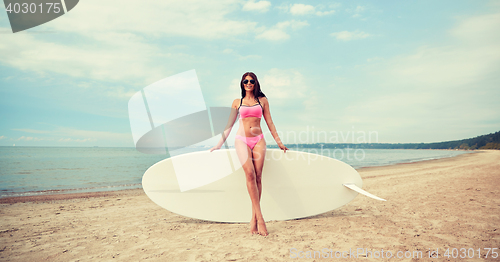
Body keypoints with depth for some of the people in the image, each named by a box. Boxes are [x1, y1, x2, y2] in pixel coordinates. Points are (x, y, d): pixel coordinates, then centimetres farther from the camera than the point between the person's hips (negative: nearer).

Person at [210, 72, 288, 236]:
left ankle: (254, 218, -2)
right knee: (250, 174, -19)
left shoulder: (262, 100, 13)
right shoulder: (237, 102, 13)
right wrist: (219, 144, 12)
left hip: (258, 140, 1)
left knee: (258, 176, -8)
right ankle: (260, 217, -19)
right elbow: (229, 124, 15)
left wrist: (279, 142, 13)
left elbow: (269, 122, 15)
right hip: (242, 140, -1)